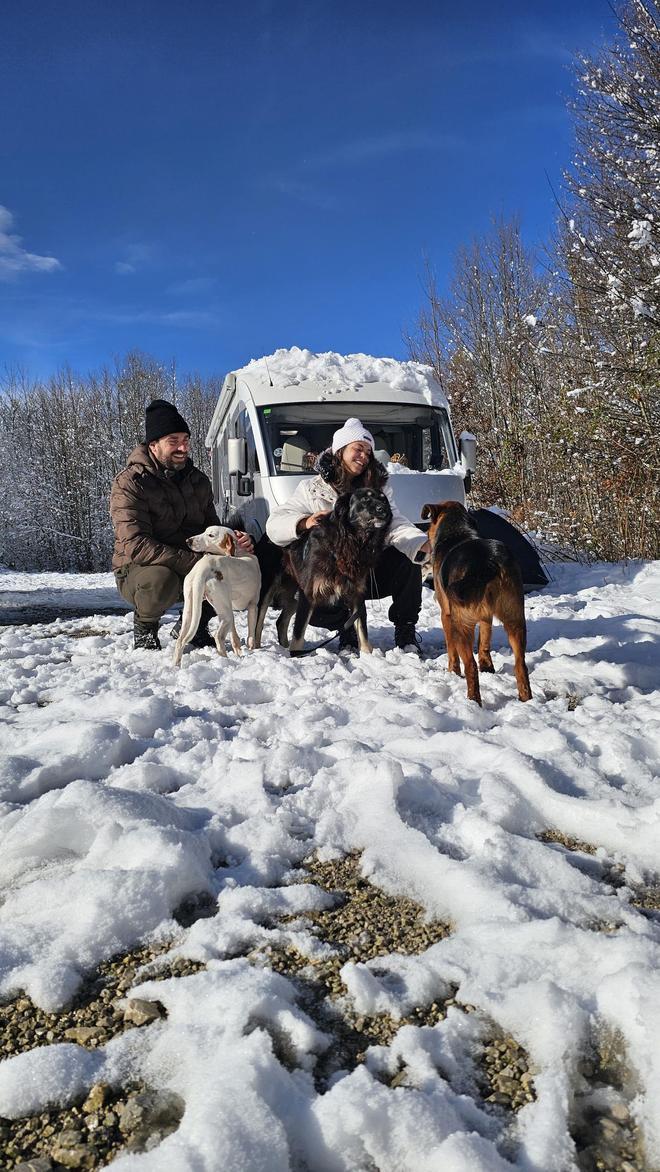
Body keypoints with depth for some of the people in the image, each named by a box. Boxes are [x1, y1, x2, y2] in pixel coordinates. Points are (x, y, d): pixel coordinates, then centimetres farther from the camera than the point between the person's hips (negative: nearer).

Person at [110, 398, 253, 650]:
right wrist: (194, 563, -33)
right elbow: (135, 546, -26)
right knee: (161, 580, -41)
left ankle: (193, 624, 8)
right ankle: (144, 629, -4)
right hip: (138, 571, -6)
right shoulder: (129, 483, -15)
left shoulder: (199, 480, 7)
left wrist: (234, 541, -11)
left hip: (192, 568, 6)